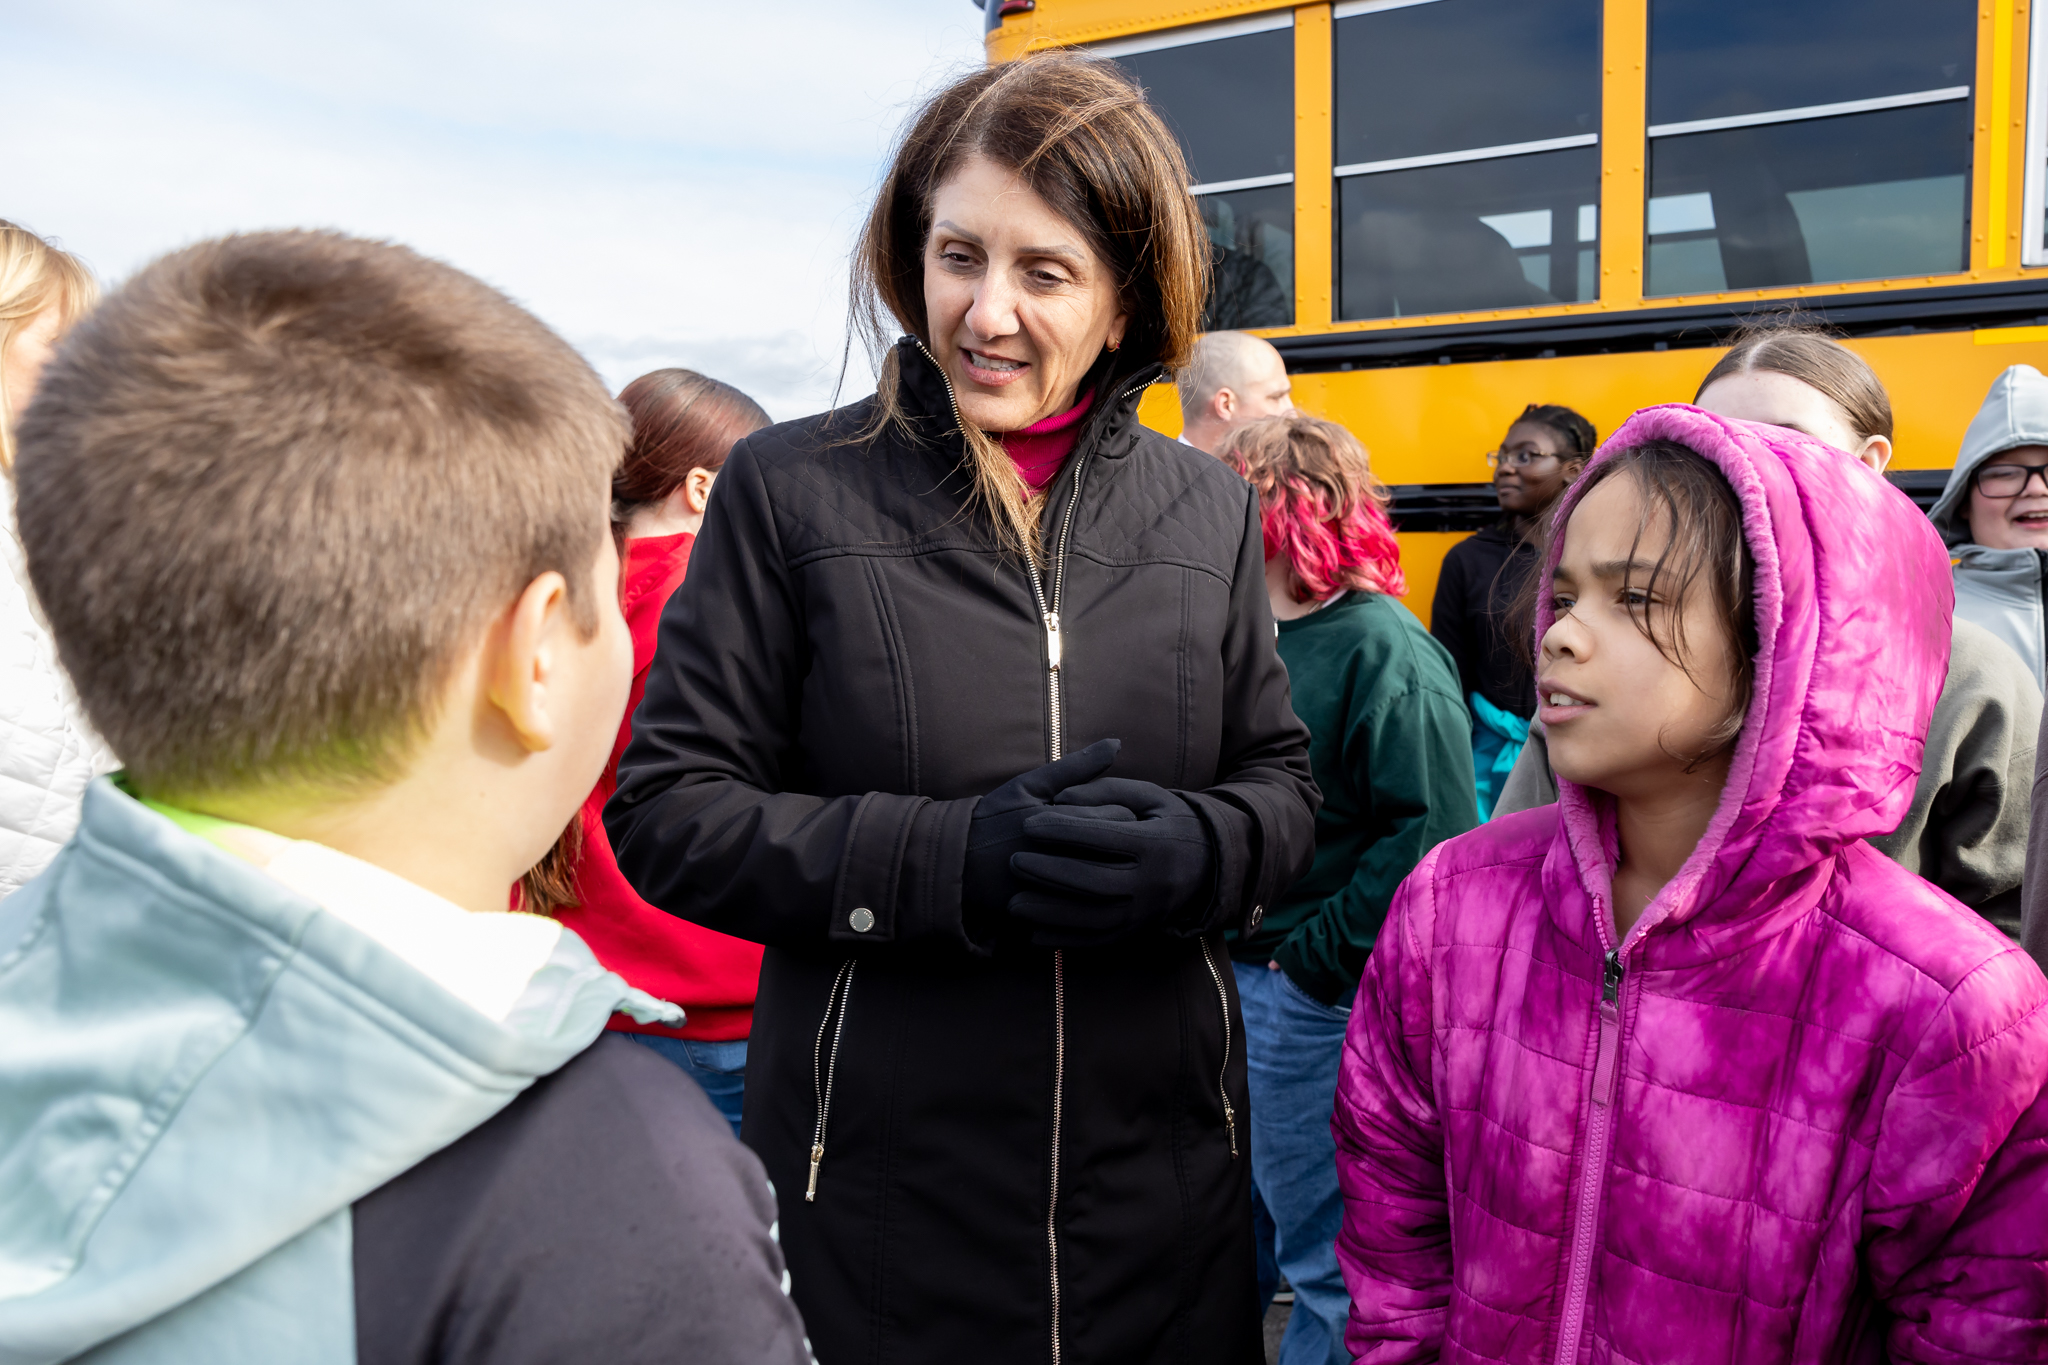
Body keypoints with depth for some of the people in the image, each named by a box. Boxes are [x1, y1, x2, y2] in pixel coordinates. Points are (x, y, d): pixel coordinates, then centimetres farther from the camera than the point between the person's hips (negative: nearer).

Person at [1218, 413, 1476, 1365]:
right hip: (1228, 980, 7)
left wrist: (1318, 956, -19)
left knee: (1324, 1258, 10)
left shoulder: (1385, 651, -17)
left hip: (1313, 1003, -7)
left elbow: (1432, 833, -23)